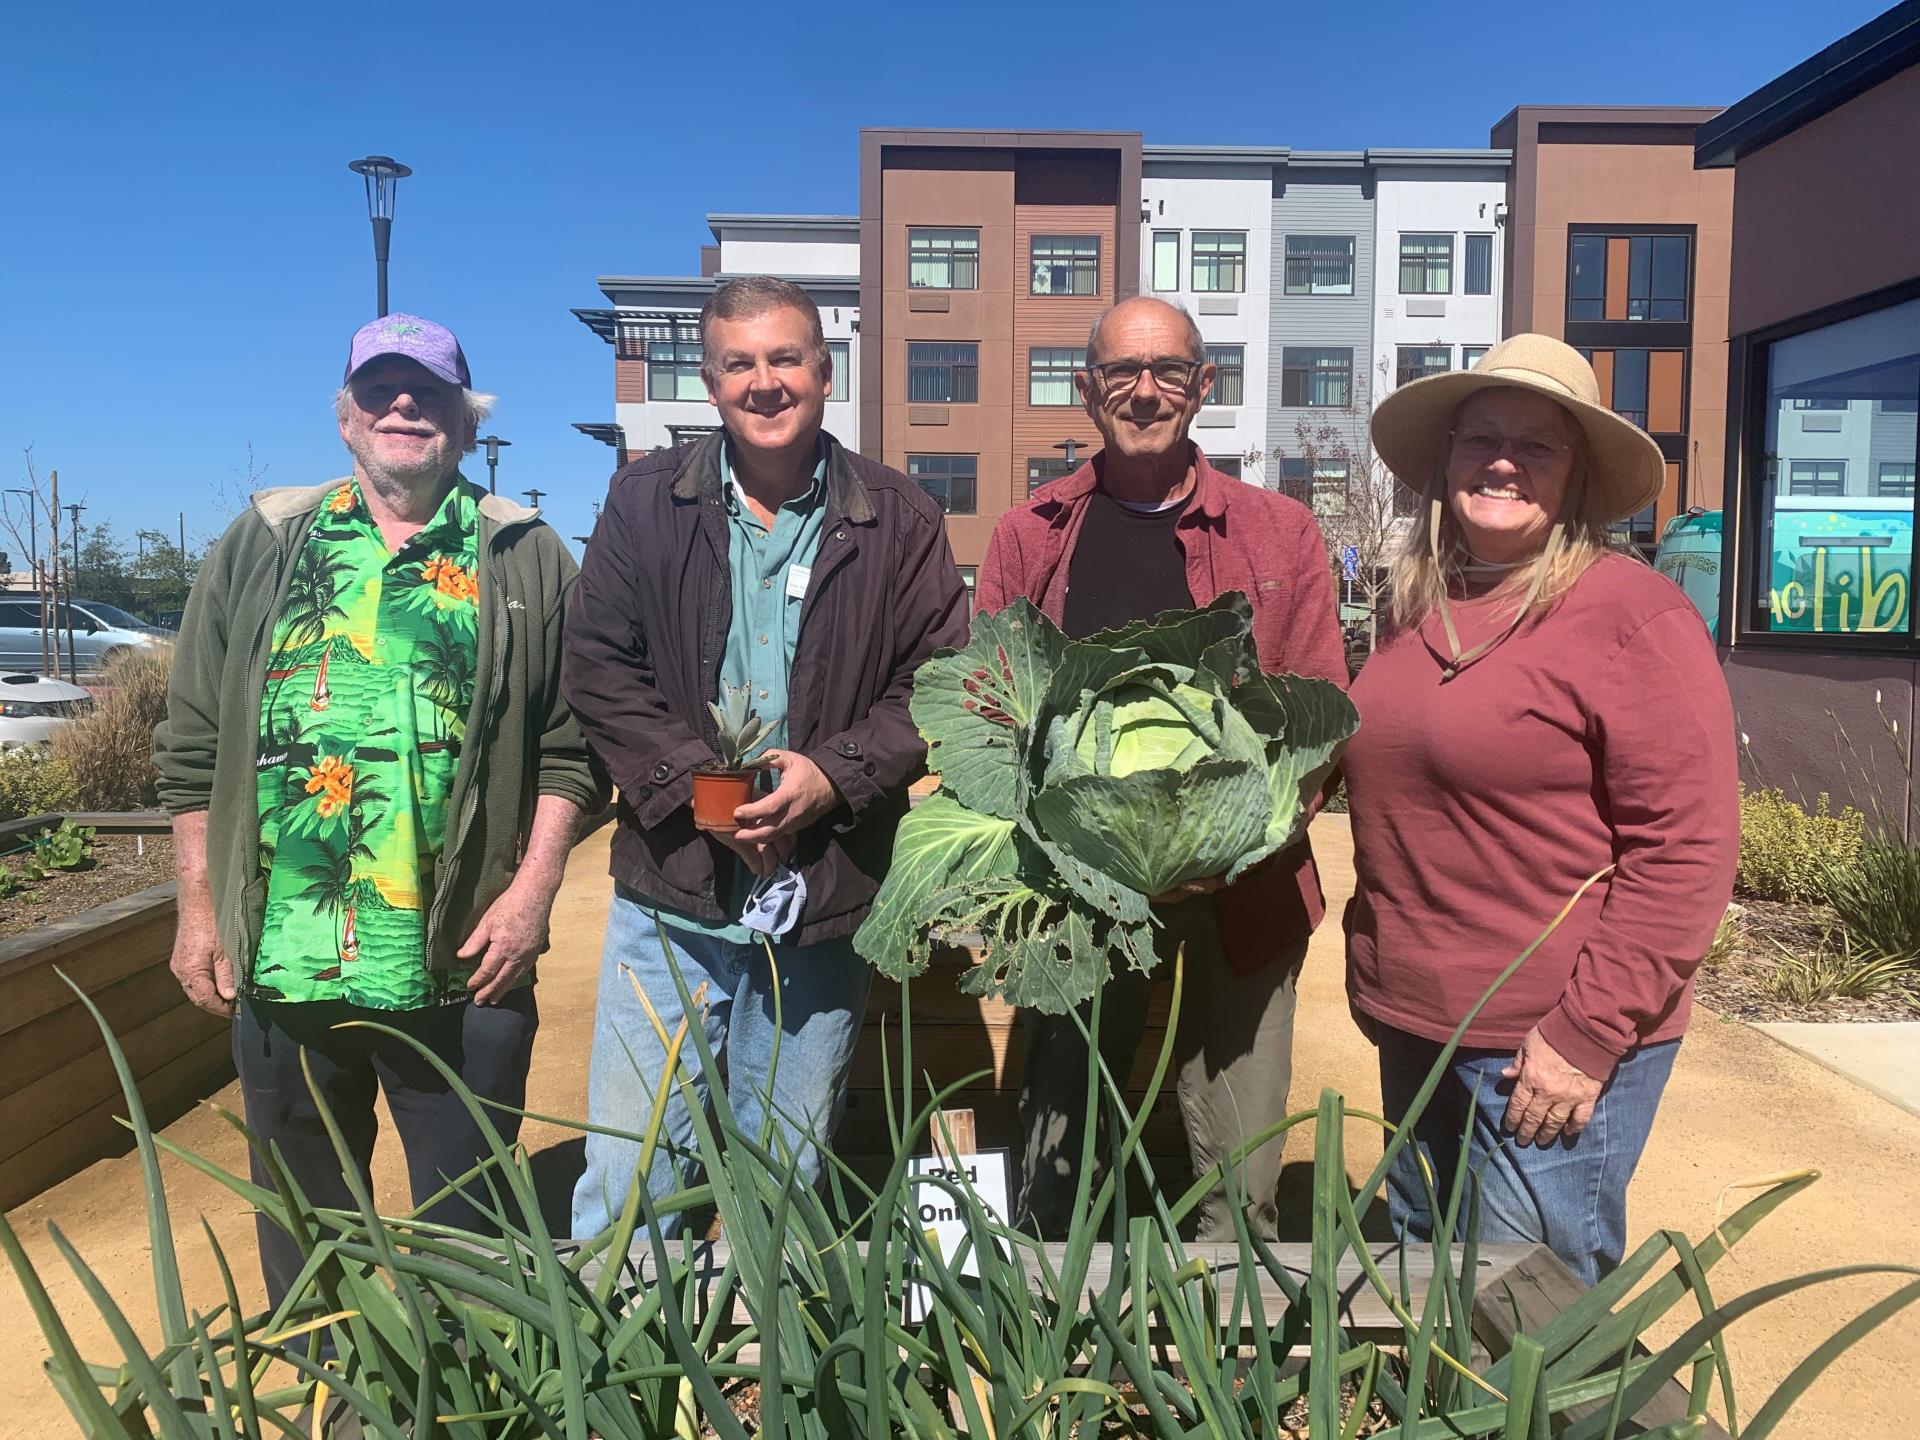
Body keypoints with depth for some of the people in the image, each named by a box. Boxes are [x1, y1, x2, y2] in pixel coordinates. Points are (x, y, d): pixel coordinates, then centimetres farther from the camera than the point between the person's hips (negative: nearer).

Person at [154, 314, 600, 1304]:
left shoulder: (524, 559, 3)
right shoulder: (261, 547, 9)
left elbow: (570, 748, 0)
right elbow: (193, 748, 9)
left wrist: (532, 893, -9)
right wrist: (199, 912, 5)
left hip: (465, 967, -2)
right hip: (280, 963, 3)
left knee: (464, 1232, 11)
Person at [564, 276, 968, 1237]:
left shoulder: (897, 519, 3)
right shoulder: (645, 501, 5)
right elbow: (599, 670, 0)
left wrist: (835, 775, -14)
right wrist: (694, 784, -12)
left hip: (827, 903, 0)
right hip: (671, 896, 0)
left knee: (786, 1179, 15)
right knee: (629, 1174, 5)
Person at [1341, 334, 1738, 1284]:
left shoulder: (1633, 614, -13)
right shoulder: (1421, 613, 7)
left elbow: (1687, 851, -16)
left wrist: (1587, 1034, -18)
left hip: (1555, 1045, -7)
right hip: (1413, 1032, 7)